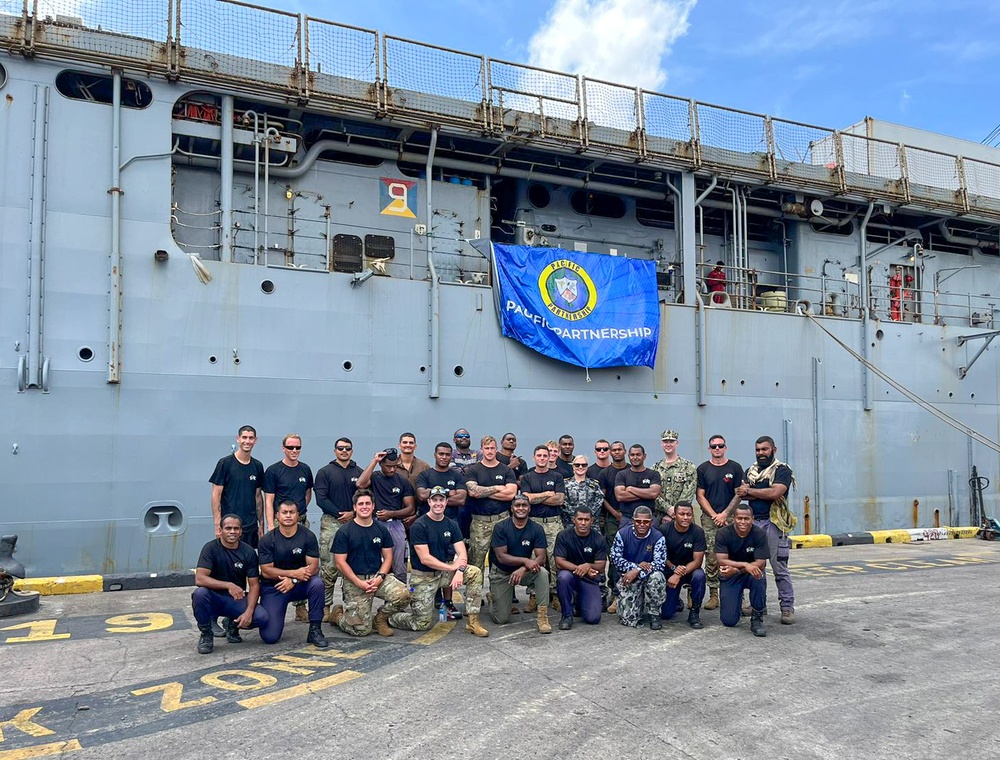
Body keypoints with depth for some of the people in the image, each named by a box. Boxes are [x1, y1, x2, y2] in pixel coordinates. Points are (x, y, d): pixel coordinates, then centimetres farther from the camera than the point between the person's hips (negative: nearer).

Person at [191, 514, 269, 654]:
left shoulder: (248, 552, -4)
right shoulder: (211, 548, -11)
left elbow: (254, 584, -4)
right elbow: (199, 579, -24)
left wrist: (249, 611, -20)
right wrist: (228, 585, -35)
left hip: (237, 600, 2)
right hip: (214, 598, -2)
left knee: (262, 617, -25)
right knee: (200, 593, -35)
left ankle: (233, 624, 11)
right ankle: (206, 635, -8)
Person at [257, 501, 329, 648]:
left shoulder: (308, 536, -7)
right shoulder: (267, 540, -7)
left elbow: (313, 567, -10)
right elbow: (266, 571, -12)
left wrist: (293, 580, -25)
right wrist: (294, 573, -22)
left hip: (299, 585, 1)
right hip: (273, 587, -1)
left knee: (317, 583, -33)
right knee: (269, 637, -13)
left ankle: (315, 630, -17)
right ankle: (271, 616, 25)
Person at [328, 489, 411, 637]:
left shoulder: (381, 529, 6)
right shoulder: (344, 532, -5)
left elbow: (388, 557, 8)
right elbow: (340, 562, -7)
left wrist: (380, 577, -10)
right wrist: (359, 583, -15)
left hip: (377, 576, 4)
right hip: (354, 581, -4)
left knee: (403, 595, -23)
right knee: (361, 629, -11)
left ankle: (380, 618, 6)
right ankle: (338, 613, 23)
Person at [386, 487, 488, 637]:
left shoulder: (451, 524, 3)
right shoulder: (419, 526, -14)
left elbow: (462, 554, -3)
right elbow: (425, 559, -19)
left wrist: (460, 570, -24)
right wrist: (452, 567, -17)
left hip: (444, 571, 5)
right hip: (423, 576, -5)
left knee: (475, 573, -18)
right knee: (422, 624, -6)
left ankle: (472, 621, -11)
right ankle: (391, 616, 23)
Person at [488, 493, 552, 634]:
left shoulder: (536, 529, -9)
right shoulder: (500, 527, -15)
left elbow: (541, 558, -15)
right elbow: (501, 557, -20)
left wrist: (523, 569, -32)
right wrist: (525, 560, -32)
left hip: (524, 570, 2)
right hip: (501, 573, -2)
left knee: (542, 573, -31)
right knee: (501, 619, -4)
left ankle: (542, 617, -20)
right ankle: (494, 598, 30)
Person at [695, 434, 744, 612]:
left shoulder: (735, 468, 6)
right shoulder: (703, 469, 7)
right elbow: (700, 496, 4)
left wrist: (724, 514, -6)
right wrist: (714, 515, -5)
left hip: (730, 518, 0)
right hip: (709, 518, 1)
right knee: (711, 558, -1)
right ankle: (713, 594, 5)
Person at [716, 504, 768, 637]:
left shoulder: (759, 534, -15)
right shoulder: (723, 533, -15)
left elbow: (760, 563, -20)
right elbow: (722, 561, -23)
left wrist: (736, 570, -33)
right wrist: (745, 565, -37)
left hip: (751, 573, 0)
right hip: (730, 577, 0)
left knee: (759, 578, -38)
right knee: (729, 621, -9)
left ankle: (757, 619, -15)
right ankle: (738, 597, 27)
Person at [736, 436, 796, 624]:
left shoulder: (782, 470, -1)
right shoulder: (751, 471, 16)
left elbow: (775, 492, -17)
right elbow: (741, 493, 2)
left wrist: (750, 491, -5)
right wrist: (765, 494, -11)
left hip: (773, 523, -5)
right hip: (753, 522, 5)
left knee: (780, 568, -4)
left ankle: (787, 607, 3)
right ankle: (755, 604, 18)